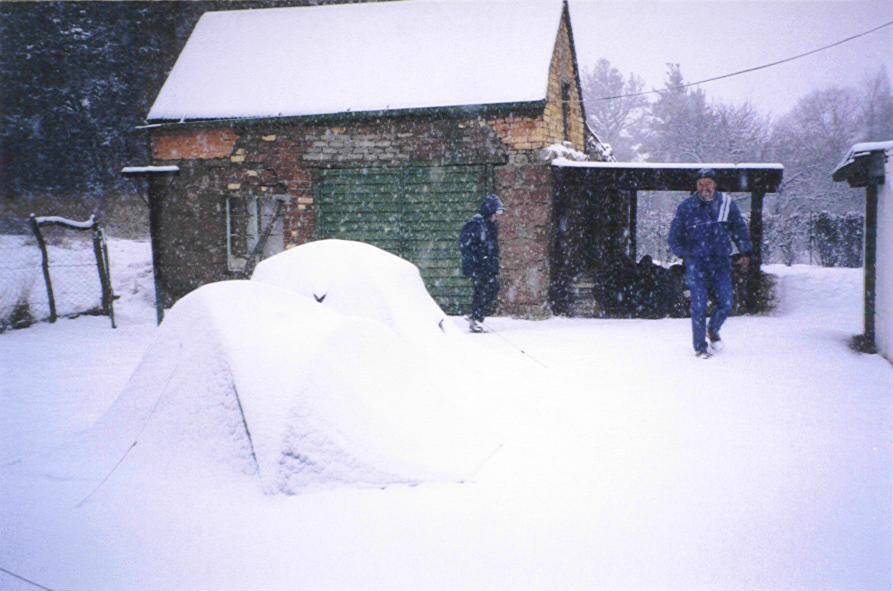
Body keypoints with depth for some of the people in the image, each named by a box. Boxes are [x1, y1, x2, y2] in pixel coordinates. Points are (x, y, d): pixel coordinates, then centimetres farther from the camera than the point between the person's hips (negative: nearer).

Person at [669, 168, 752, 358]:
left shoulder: (727, 204, 2)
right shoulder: (686, 208, -3)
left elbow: (739, 229, 14)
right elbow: (674, 237, 5)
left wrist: (745, 253, 9)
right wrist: (685, 254, -4)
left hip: (721, 261, 2)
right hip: (696, 263, -2)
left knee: (726, 303, 0)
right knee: (699, 306, -5)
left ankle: (713, 330, 31)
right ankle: (700, 346, 11)